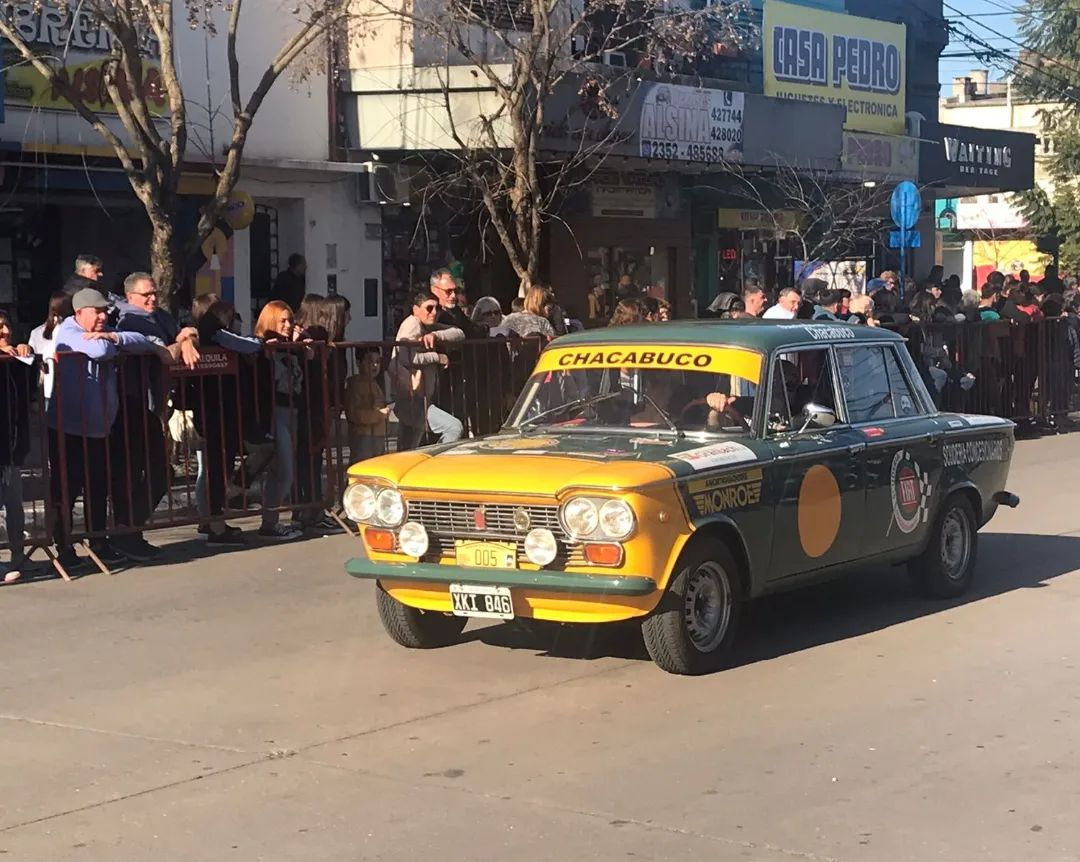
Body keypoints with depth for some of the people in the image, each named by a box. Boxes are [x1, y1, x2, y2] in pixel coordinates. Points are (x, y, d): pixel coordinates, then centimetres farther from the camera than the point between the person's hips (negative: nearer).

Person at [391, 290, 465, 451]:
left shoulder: (430, 327, 16)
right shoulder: (412, 324, -10)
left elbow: (459, 333, 4)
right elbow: (406, 358, -25)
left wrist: (435, 335, -13)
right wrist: (437, 357, -16)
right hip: (411, 401, -10)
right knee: (454, 428, -19)